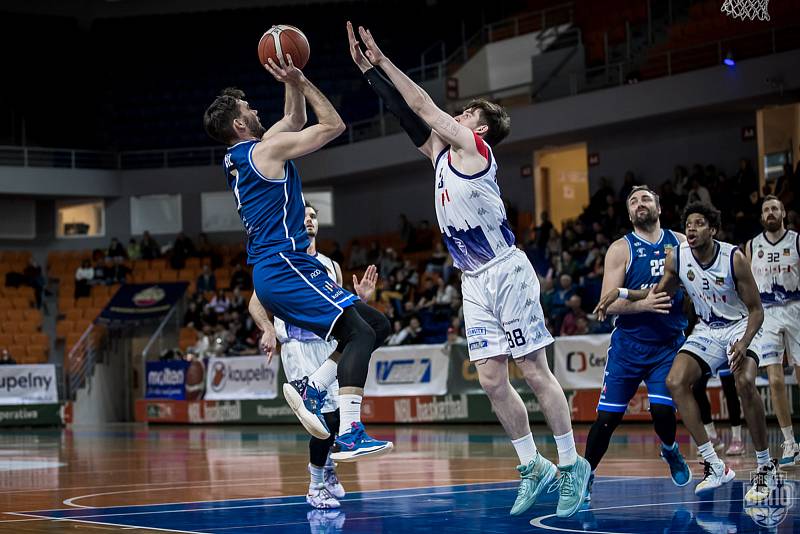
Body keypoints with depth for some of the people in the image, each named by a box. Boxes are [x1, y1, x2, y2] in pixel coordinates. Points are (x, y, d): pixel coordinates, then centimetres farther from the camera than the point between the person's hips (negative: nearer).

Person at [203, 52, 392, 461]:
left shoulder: (238, 159, 19)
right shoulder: (267, 150, -8)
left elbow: (295, 120, 34)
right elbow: (333, 125, -4)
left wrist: (294, 86, 21)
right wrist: (301, 82, 2)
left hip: (272, 274, 10)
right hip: (286, 268, -10)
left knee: (375, 325, 9)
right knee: (359, 333, -18)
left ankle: (310, 387, 0)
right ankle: (350, 435, -28)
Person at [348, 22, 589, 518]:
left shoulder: (472, 147, -6)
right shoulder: (443, 153, 15)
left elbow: (423, 106, -7)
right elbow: (407, 113, 16)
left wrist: (383, 60, 1)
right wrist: (368, 68, 12)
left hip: (506, 272, -8)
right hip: (475, 282, 8)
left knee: (535, 371, -5)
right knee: (492, 380, 3)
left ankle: (572, 465, 0)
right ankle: (534, 468, 11)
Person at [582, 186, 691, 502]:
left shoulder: (680, 243, 3)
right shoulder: (621, 249, -5)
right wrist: (643, 304, -28)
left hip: (669, 343, 1)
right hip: (629, 343, -1)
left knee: (662, 409, -14)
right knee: (608, 416, -2)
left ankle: (670, 450, 18)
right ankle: (586, 473, 15)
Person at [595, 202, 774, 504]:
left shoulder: (734, 258, -21)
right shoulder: (676, 258, -9)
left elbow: (756, 309, -15)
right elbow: (659, 294, 10)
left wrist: (744, 342, -33)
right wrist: (620, 293, -5)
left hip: (739, 327, -5)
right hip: (706, 331, 5)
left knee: (744, 383, -32)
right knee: (675, 382, -17)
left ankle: (765, 469, -17)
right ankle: (715, 467, -11)